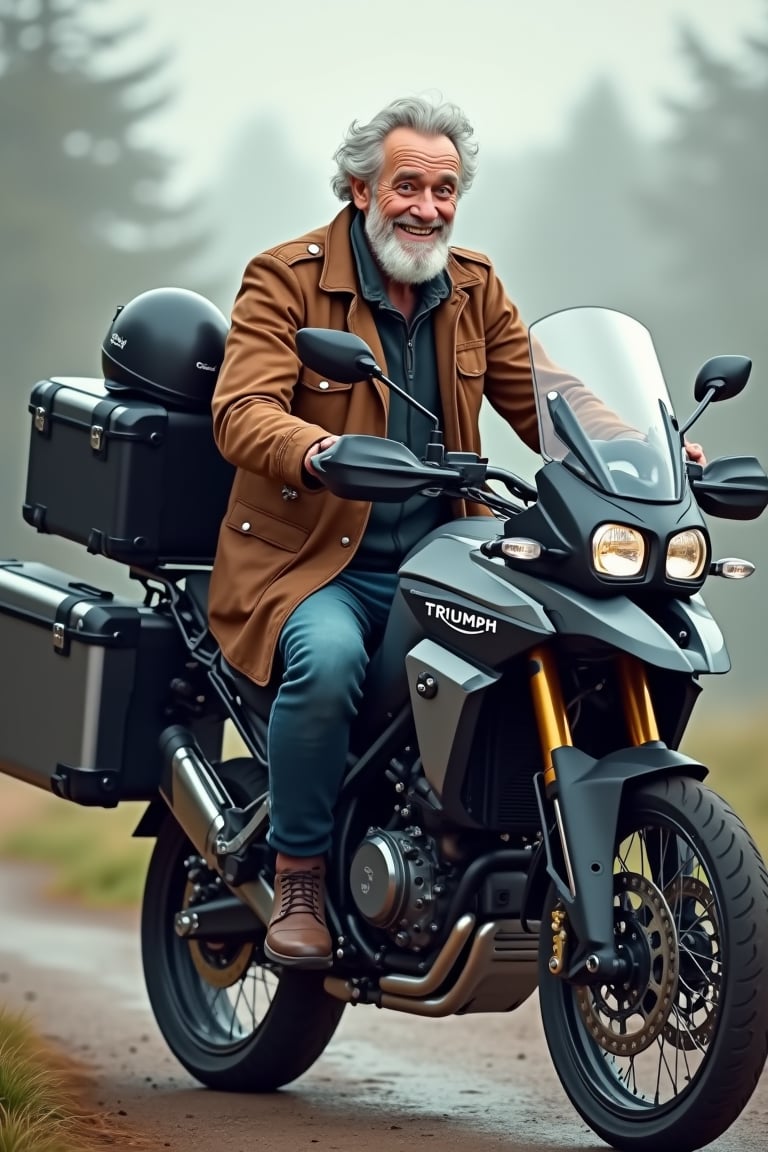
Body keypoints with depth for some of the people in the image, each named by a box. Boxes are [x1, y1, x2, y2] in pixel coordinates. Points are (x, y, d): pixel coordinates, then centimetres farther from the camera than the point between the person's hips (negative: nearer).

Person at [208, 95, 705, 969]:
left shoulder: (474, 288, 14)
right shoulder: (287, 279, -4)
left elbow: (542, 398, 10)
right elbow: (241, 411, -17)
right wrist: (321, 451, -39)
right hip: (312, 566, -5)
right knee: (327, 659, -35)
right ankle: (297, 882, -17)